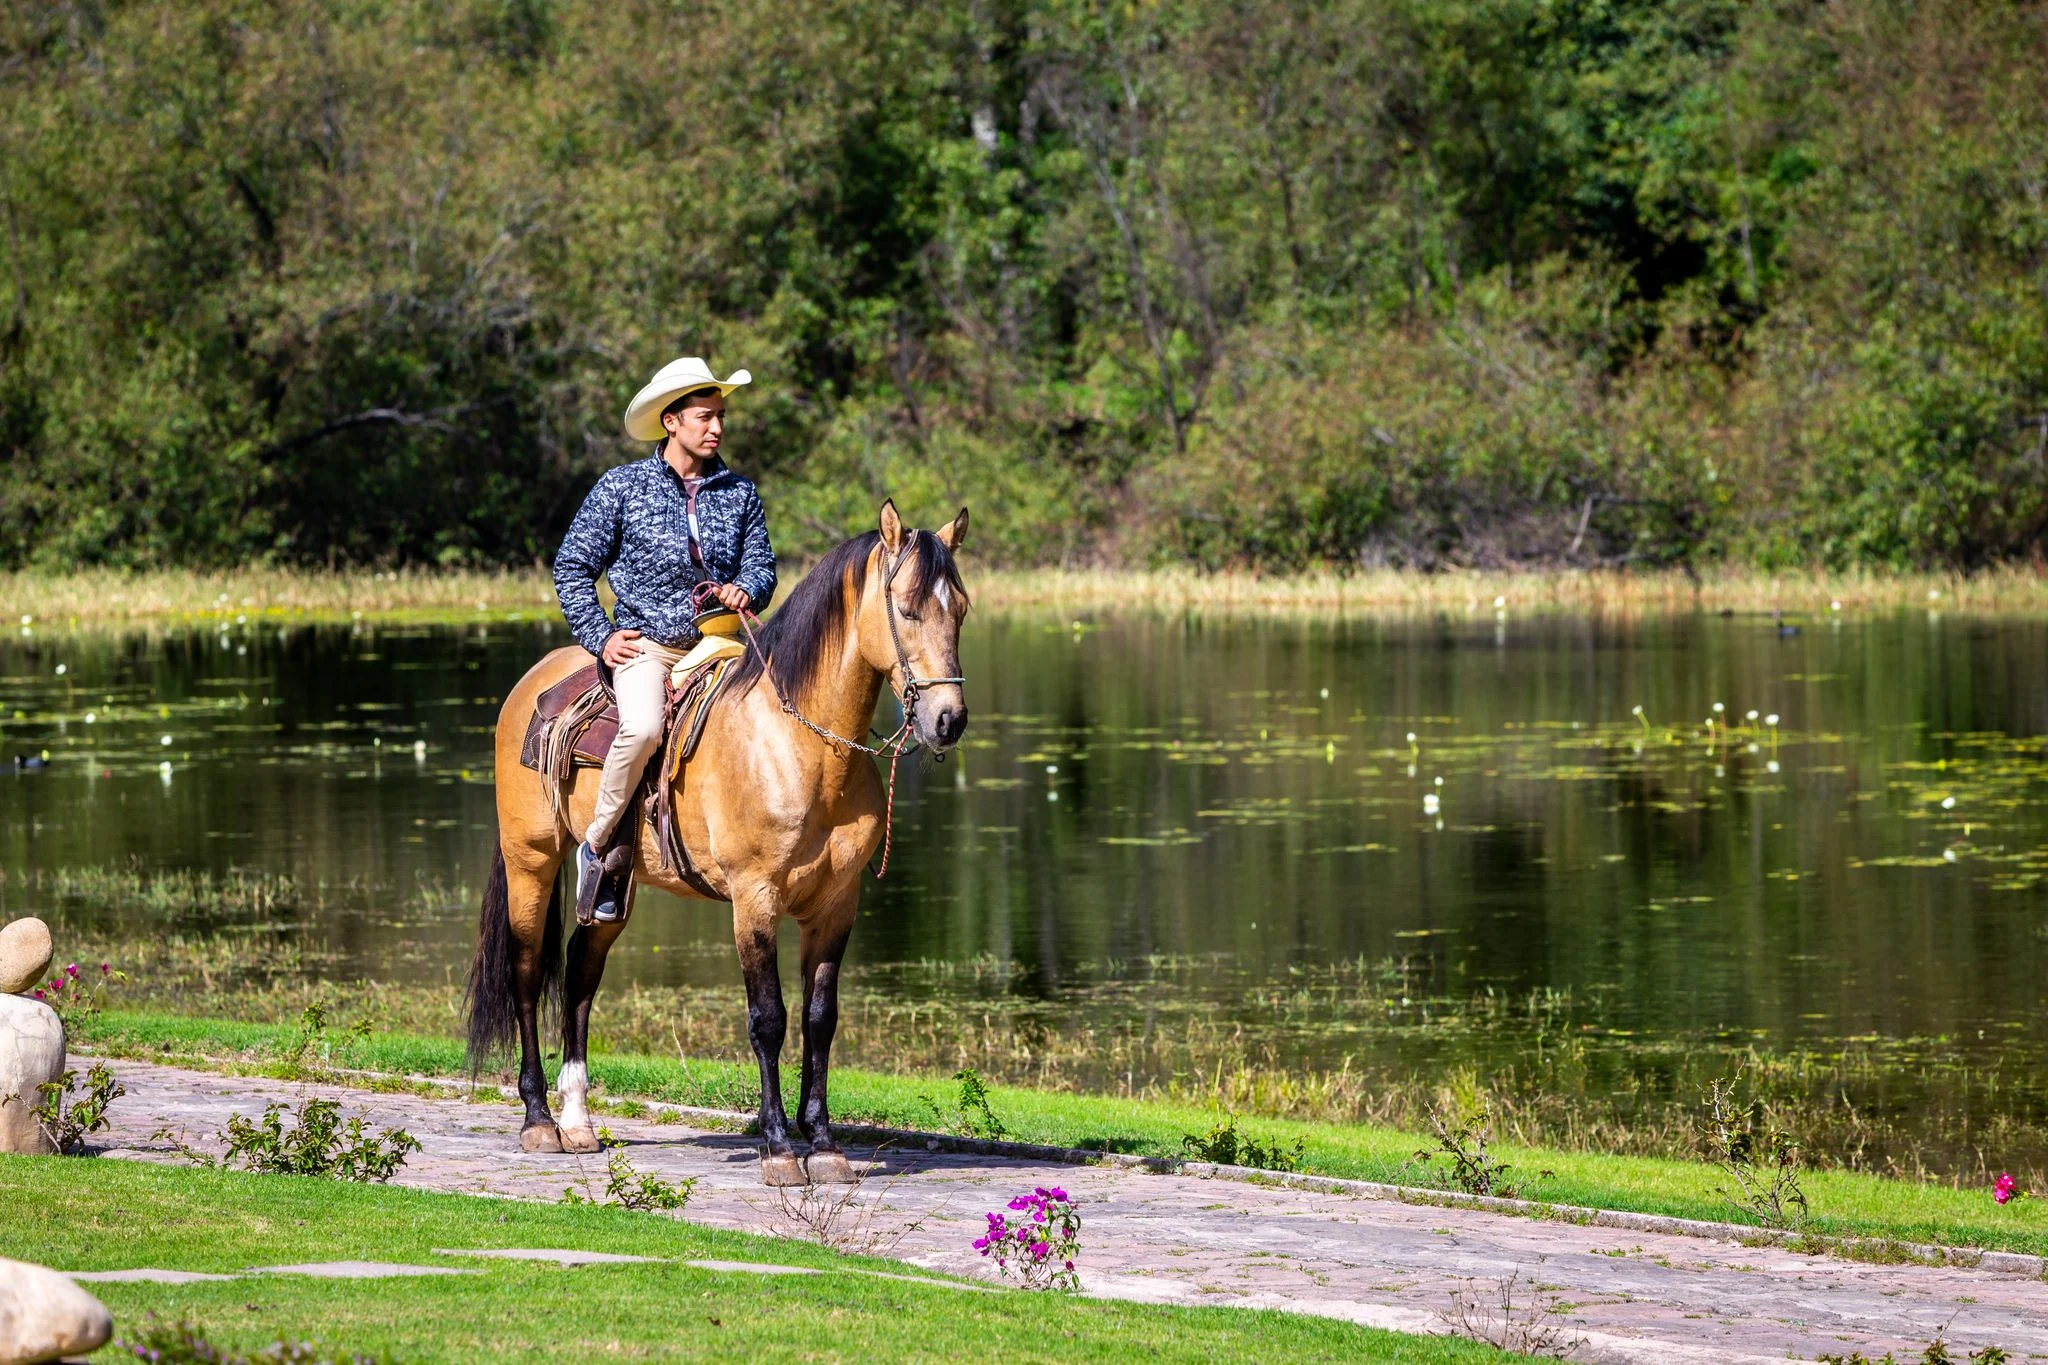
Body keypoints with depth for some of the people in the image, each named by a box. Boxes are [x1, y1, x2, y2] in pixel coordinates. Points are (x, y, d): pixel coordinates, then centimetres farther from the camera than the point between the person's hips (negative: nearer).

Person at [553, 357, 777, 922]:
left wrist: (744, 589, -10)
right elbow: (573, 566, 5)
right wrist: (599, 637, -4)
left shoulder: (739, 493, 10)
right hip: (644, 642, -4)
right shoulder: (622, 486, 1)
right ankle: (599, 845, -16)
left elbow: (761, 564, 14)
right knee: (643, 728, -35)